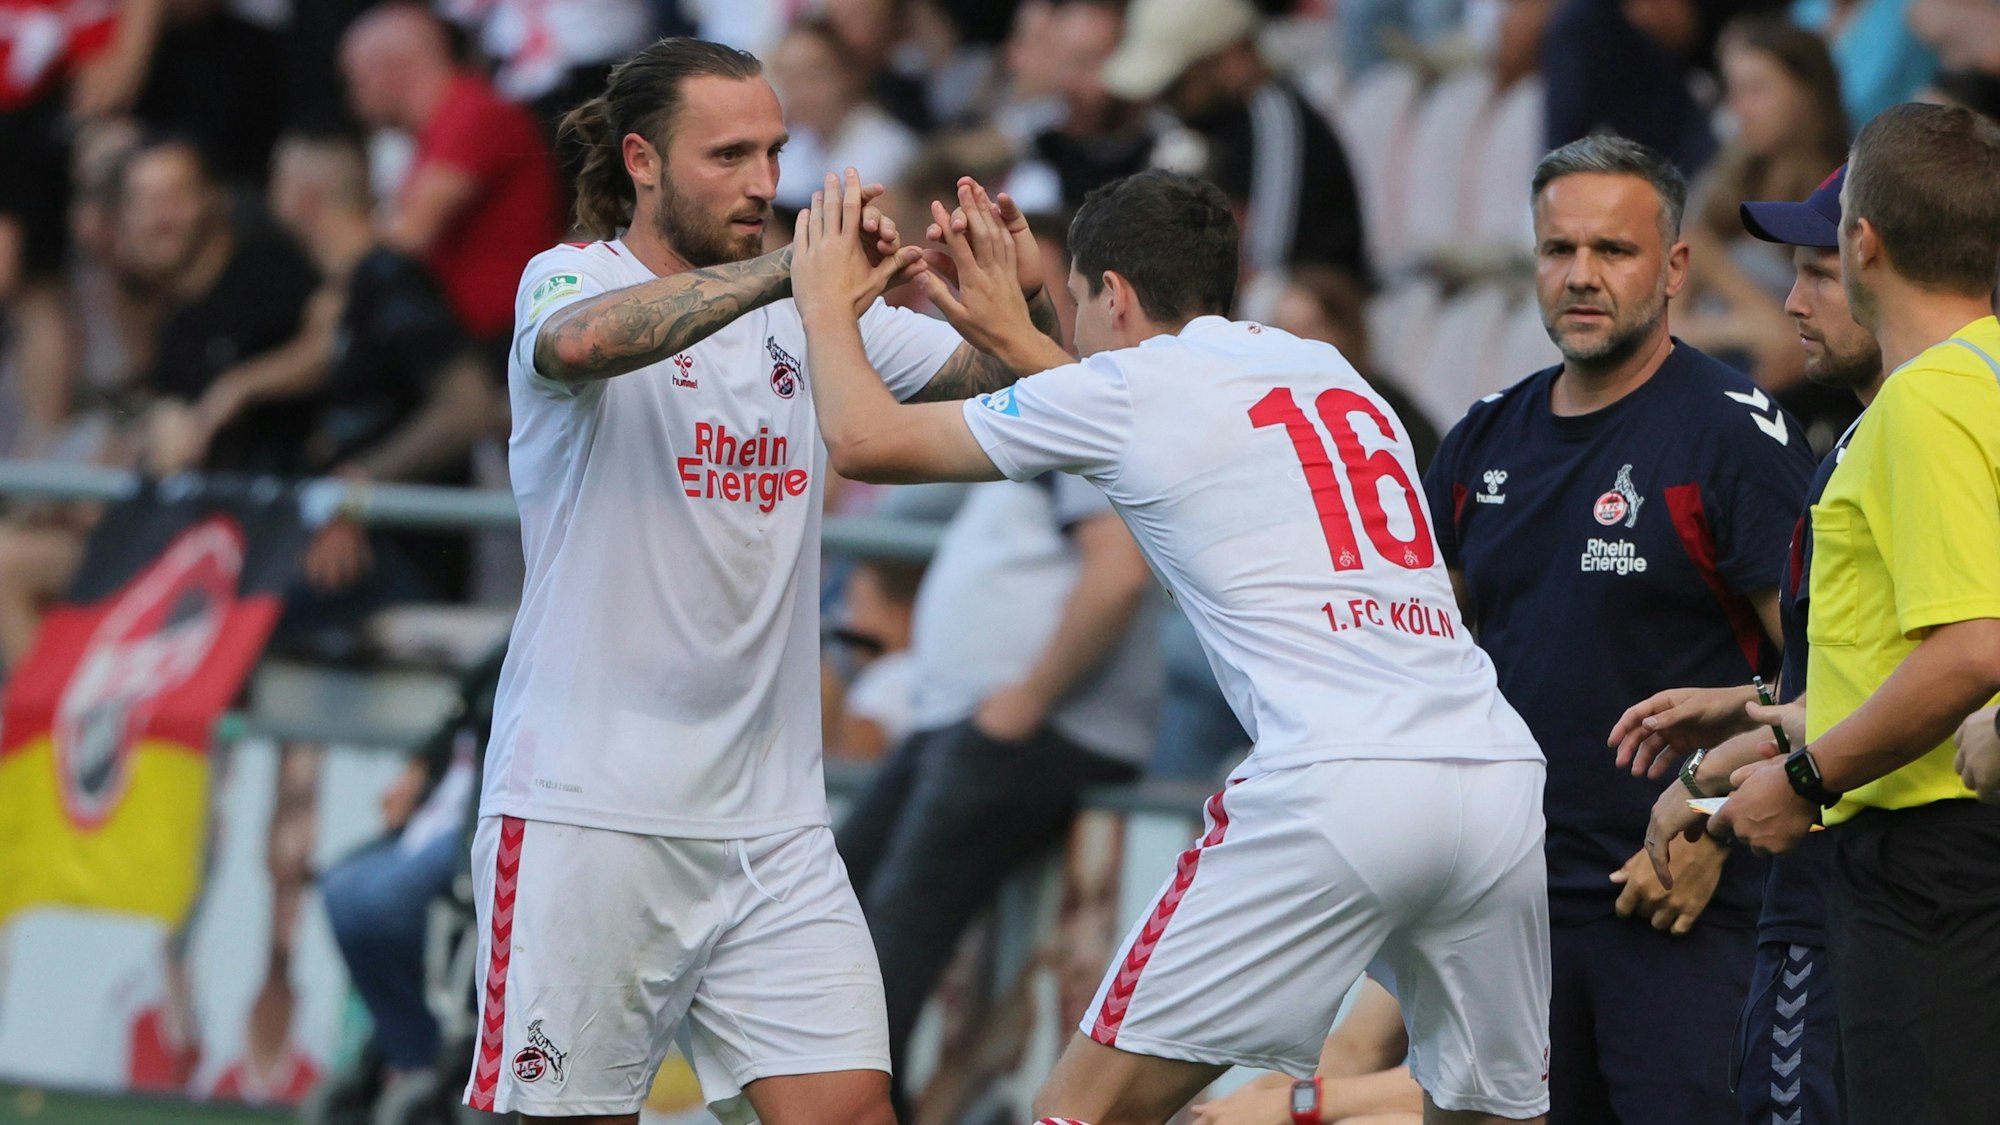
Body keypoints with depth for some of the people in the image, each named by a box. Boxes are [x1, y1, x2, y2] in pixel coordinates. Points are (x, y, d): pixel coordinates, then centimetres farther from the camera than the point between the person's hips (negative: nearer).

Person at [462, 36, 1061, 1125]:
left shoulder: (808, 314, 11)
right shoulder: (571, 280, -4)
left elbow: (1001, 382, 12)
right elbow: (583, 342, -30)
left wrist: (1026, 305, -11)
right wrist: (788, 272, -35)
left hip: (771, 821, 5)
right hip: (589, 817, -5)